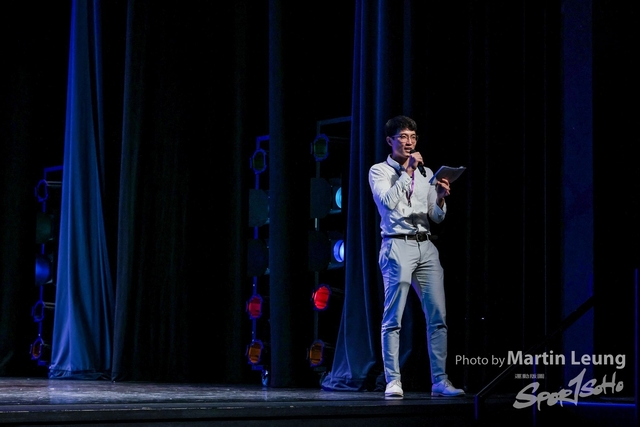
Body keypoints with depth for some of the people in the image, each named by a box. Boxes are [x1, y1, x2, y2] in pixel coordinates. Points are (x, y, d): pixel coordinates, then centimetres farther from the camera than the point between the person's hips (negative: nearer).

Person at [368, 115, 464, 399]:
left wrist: (440, 199, -5)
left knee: (438, 316, -1)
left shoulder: (425, 173, 17)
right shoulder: (379, 171, 5)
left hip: (425, 247, 5)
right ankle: (393, 381, -3)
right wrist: (407, 171, -12)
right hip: (398, 246, -5)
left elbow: (437, 217, 16)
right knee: (393, 319, -7)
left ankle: (440, 381, 2)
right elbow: (388, 201, -13)